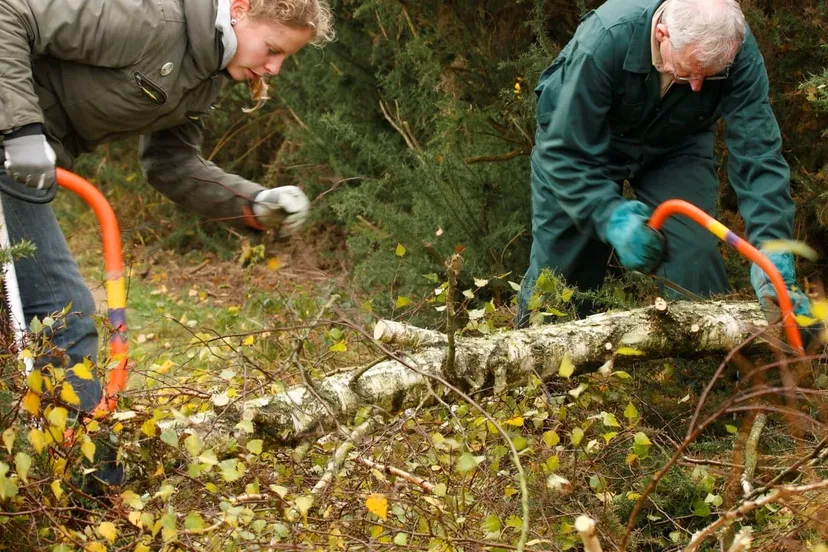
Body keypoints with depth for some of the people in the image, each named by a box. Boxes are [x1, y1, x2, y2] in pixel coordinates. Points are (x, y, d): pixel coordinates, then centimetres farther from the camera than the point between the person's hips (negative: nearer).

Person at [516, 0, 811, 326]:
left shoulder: (739, 51, -32)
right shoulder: (605, 39, -40)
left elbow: (757, 156, -32)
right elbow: (566, 152, -34)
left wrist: (774, 260, -42)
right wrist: (611, 217, -47)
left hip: (675, 147, 2)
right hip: (579, 134, -2)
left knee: (696, 263, -17)